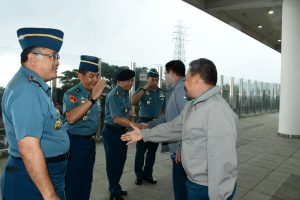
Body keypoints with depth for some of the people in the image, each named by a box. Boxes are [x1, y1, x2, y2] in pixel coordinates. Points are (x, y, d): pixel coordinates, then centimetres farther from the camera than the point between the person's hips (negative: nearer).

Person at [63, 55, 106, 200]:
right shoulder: (71, 94, -17)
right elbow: (71, 118, -35)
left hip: (91, 141, 7)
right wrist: (92, 98, -37)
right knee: (73, 182, 7)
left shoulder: (95, 94, 6)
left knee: (87, 180, 21)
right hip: (75, 141, -7)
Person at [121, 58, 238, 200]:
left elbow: (222, 161, -29)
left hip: (208, 189, -8)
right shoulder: (190, 106, 6)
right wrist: (144, 134, 18)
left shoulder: (217, 110, -26)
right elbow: (173, 127, 15)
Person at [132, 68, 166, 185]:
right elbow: (133, 102, -23)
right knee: (141, 150, 3)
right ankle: (139, 175, 17)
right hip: (144, 122, -4)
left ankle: (147, 174, 25)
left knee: (152, 151, 11)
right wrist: (144, 88, -22)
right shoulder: (142, 90, -5)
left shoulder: (161, 93, 9)